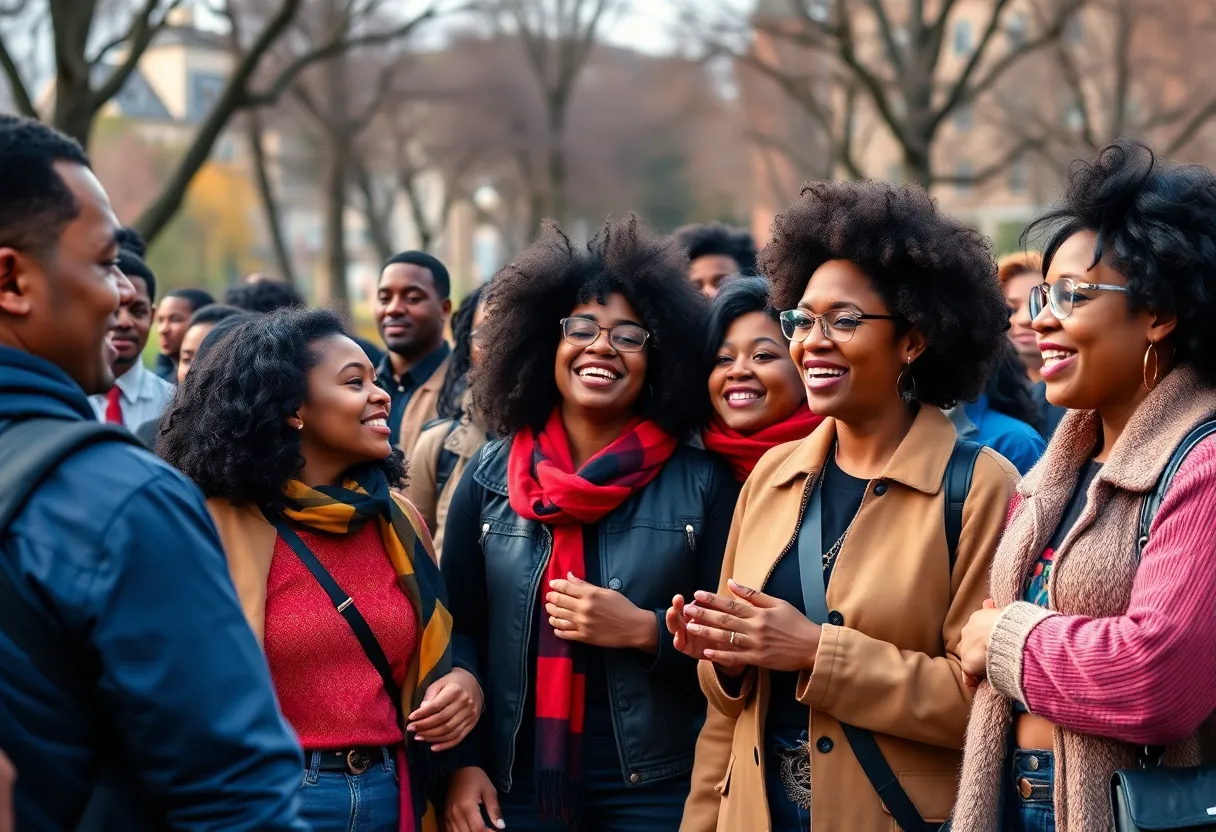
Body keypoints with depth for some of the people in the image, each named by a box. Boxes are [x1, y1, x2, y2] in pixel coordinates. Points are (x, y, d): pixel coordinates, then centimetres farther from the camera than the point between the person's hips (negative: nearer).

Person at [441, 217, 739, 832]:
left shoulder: (701, 483, -3)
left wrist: (643, 630, -17)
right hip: (515, 780, 1)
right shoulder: (490, 476, 3)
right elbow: (457, 626, 4)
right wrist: (462, 761, -3)